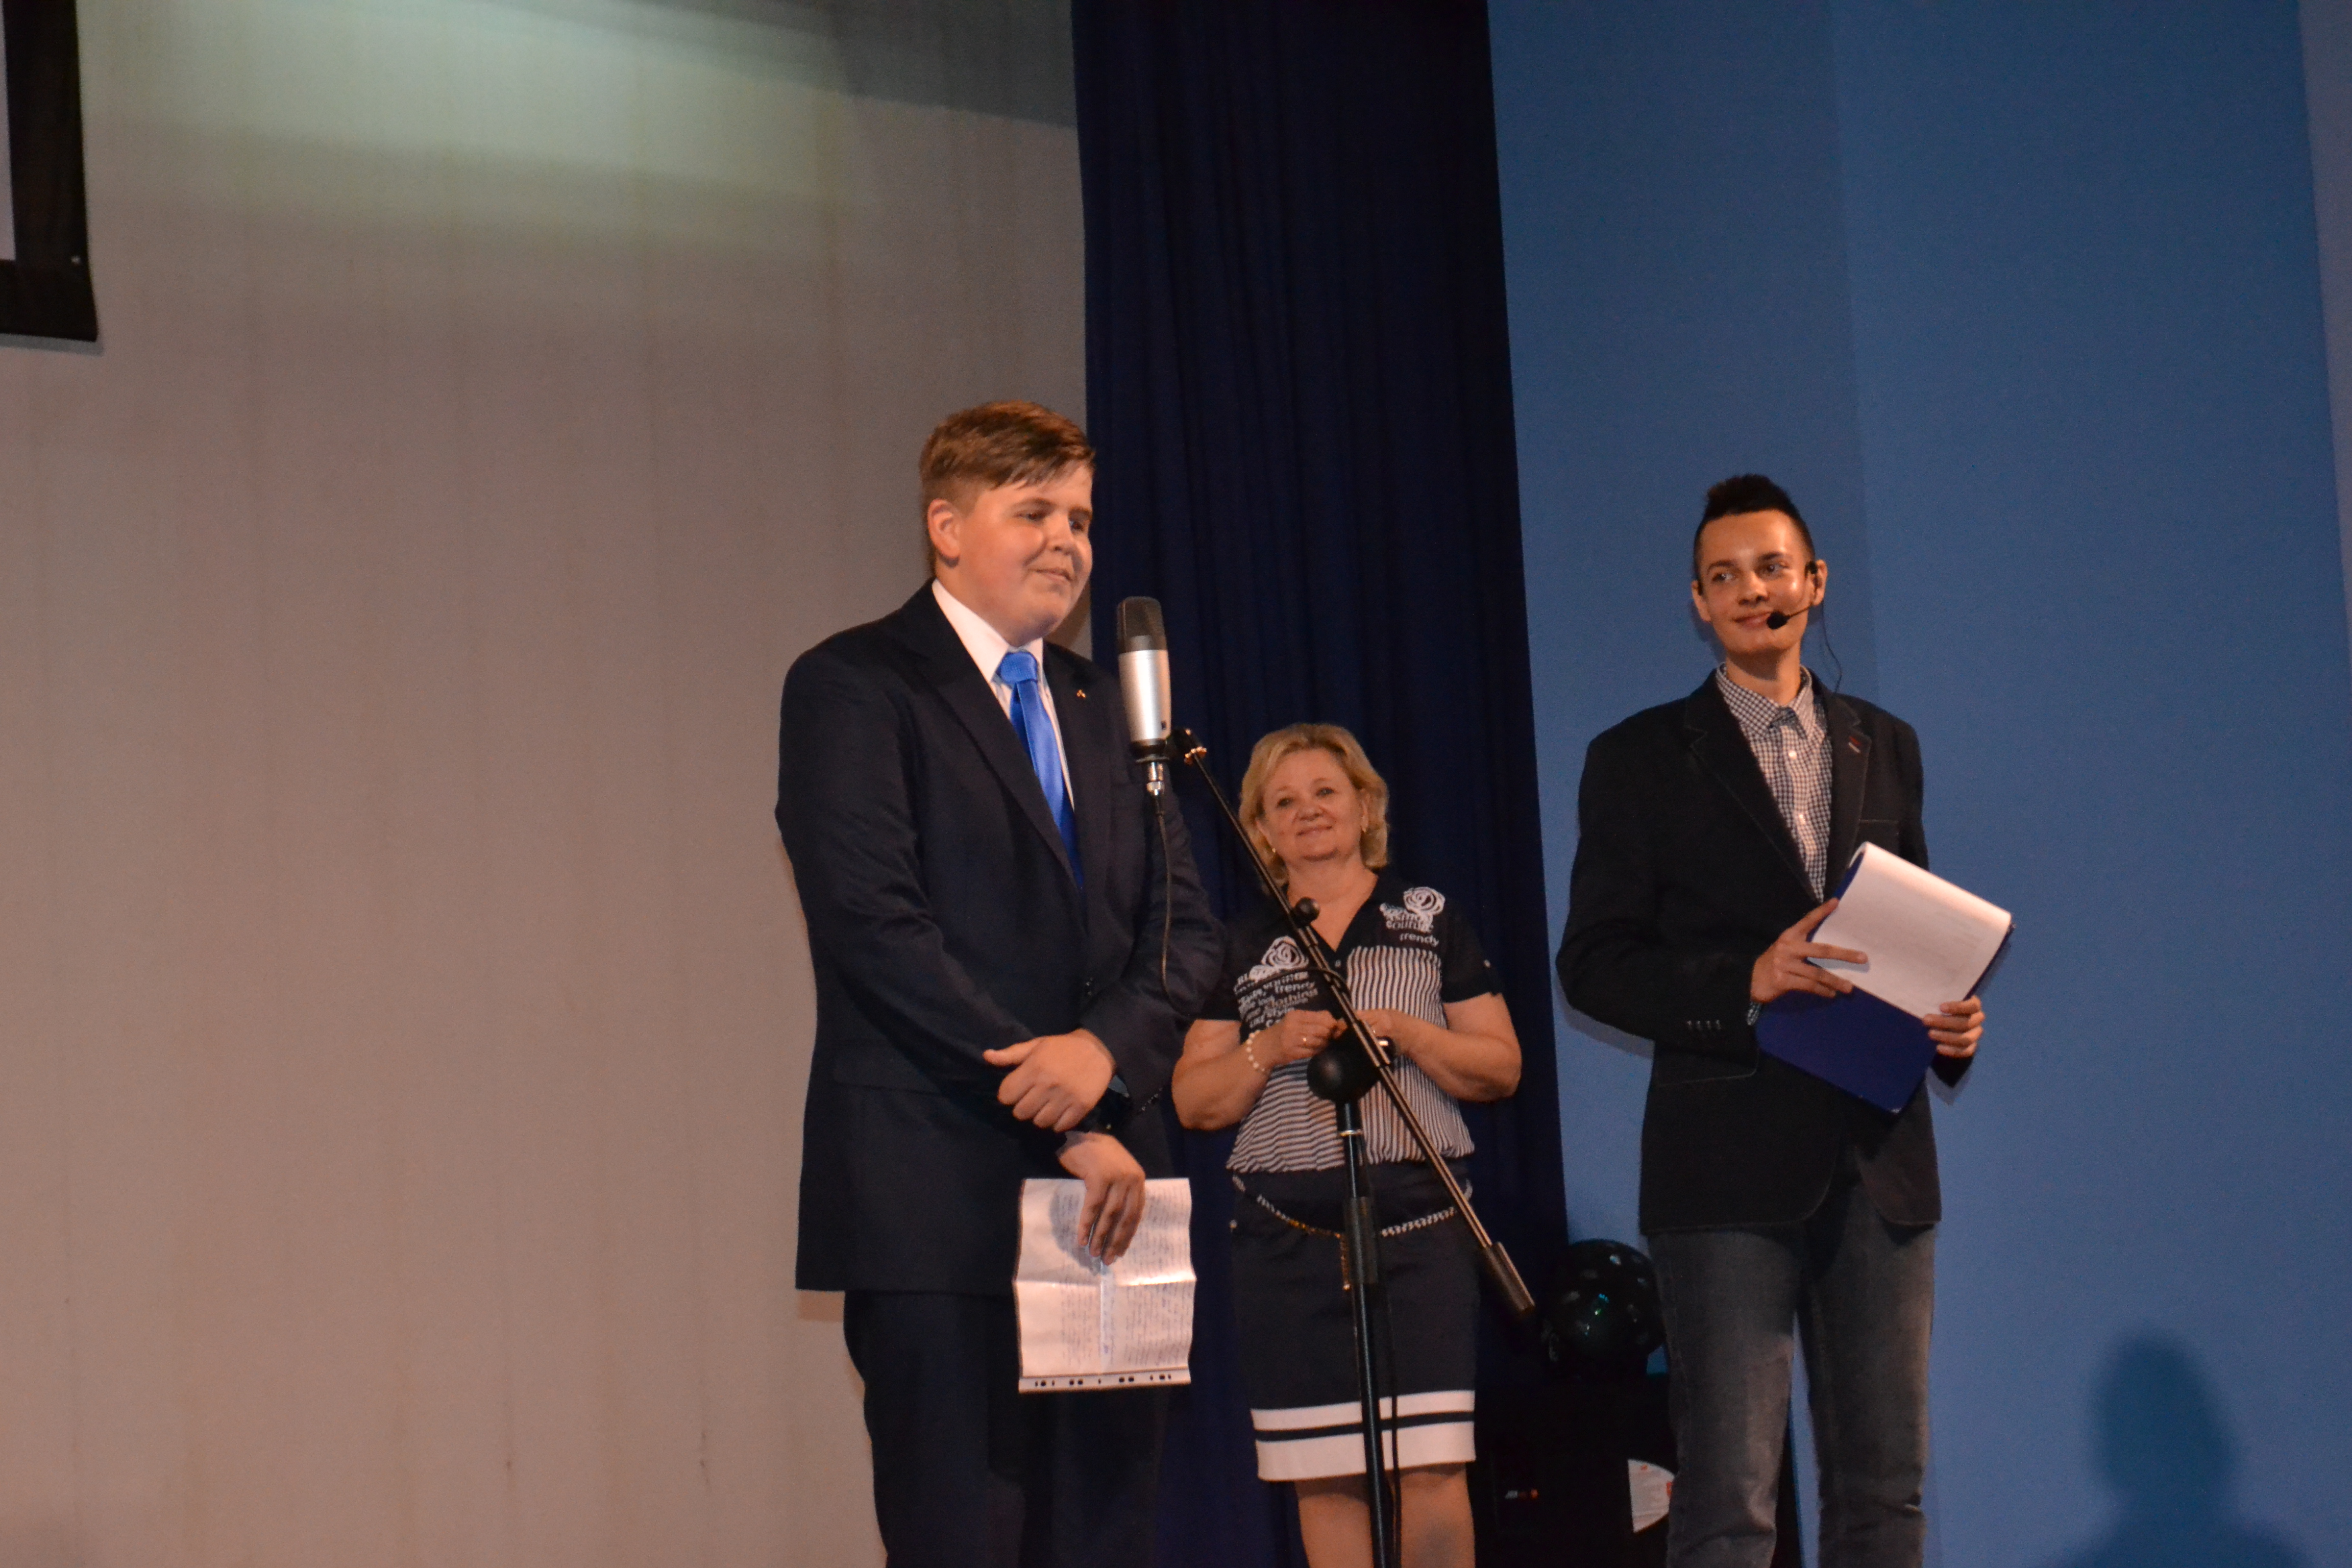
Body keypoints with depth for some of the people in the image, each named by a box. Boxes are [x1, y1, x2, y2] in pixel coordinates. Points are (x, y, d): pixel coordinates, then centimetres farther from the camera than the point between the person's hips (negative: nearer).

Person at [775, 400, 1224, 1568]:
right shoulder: (854, 687, -2)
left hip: (1100, 1196, 6)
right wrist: (1061, 1122, -13)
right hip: (938, 1201, -6)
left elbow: (1184, 924, 12)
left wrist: (1109, 1046, -11)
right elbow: (877, 928, -12)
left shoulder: (1098, 706, 19)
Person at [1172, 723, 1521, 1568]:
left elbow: (1501, 1069, 5)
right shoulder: (1243, 950, 14)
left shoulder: (1431, 922, 10)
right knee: (1323, 1478, 0)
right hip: (1286, 1237, 2)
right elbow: (1194, 1103, 9)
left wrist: (1405, 1031, -10)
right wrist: (1269, 1050, -8)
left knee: (1430, 1466, -11)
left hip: (1417, 1221, -2)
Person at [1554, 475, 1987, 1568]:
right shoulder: (1643, 760, 3)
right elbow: (1593, 965, -2)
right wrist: (1748, 981, -17)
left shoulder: (1885, 747, 16)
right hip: (1731, 1161, -4)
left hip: (1878, 1156, 4)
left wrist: (1951, 1017, 0)